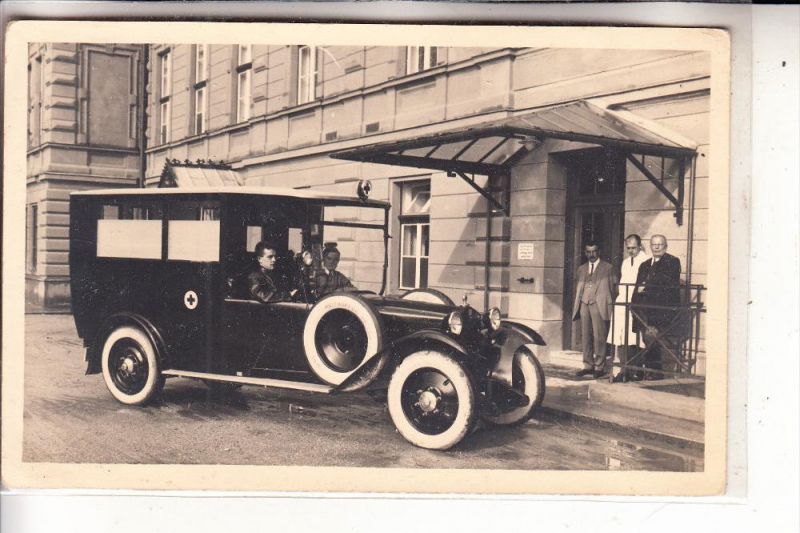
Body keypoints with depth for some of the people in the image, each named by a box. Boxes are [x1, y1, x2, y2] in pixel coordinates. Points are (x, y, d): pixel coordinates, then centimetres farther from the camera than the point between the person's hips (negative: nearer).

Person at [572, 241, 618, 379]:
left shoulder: (608, 268, 7)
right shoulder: (581, 269, 19)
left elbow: (613, 288, 4)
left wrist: (610, 305, -4)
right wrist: (576, 305, 8)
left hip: (599, 305, -4)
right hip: (584, 305, 4)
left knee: (599, 337, -7)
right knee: (586, 337, 2)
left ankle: (599, 367, -4)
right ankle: (588, 366, 7)